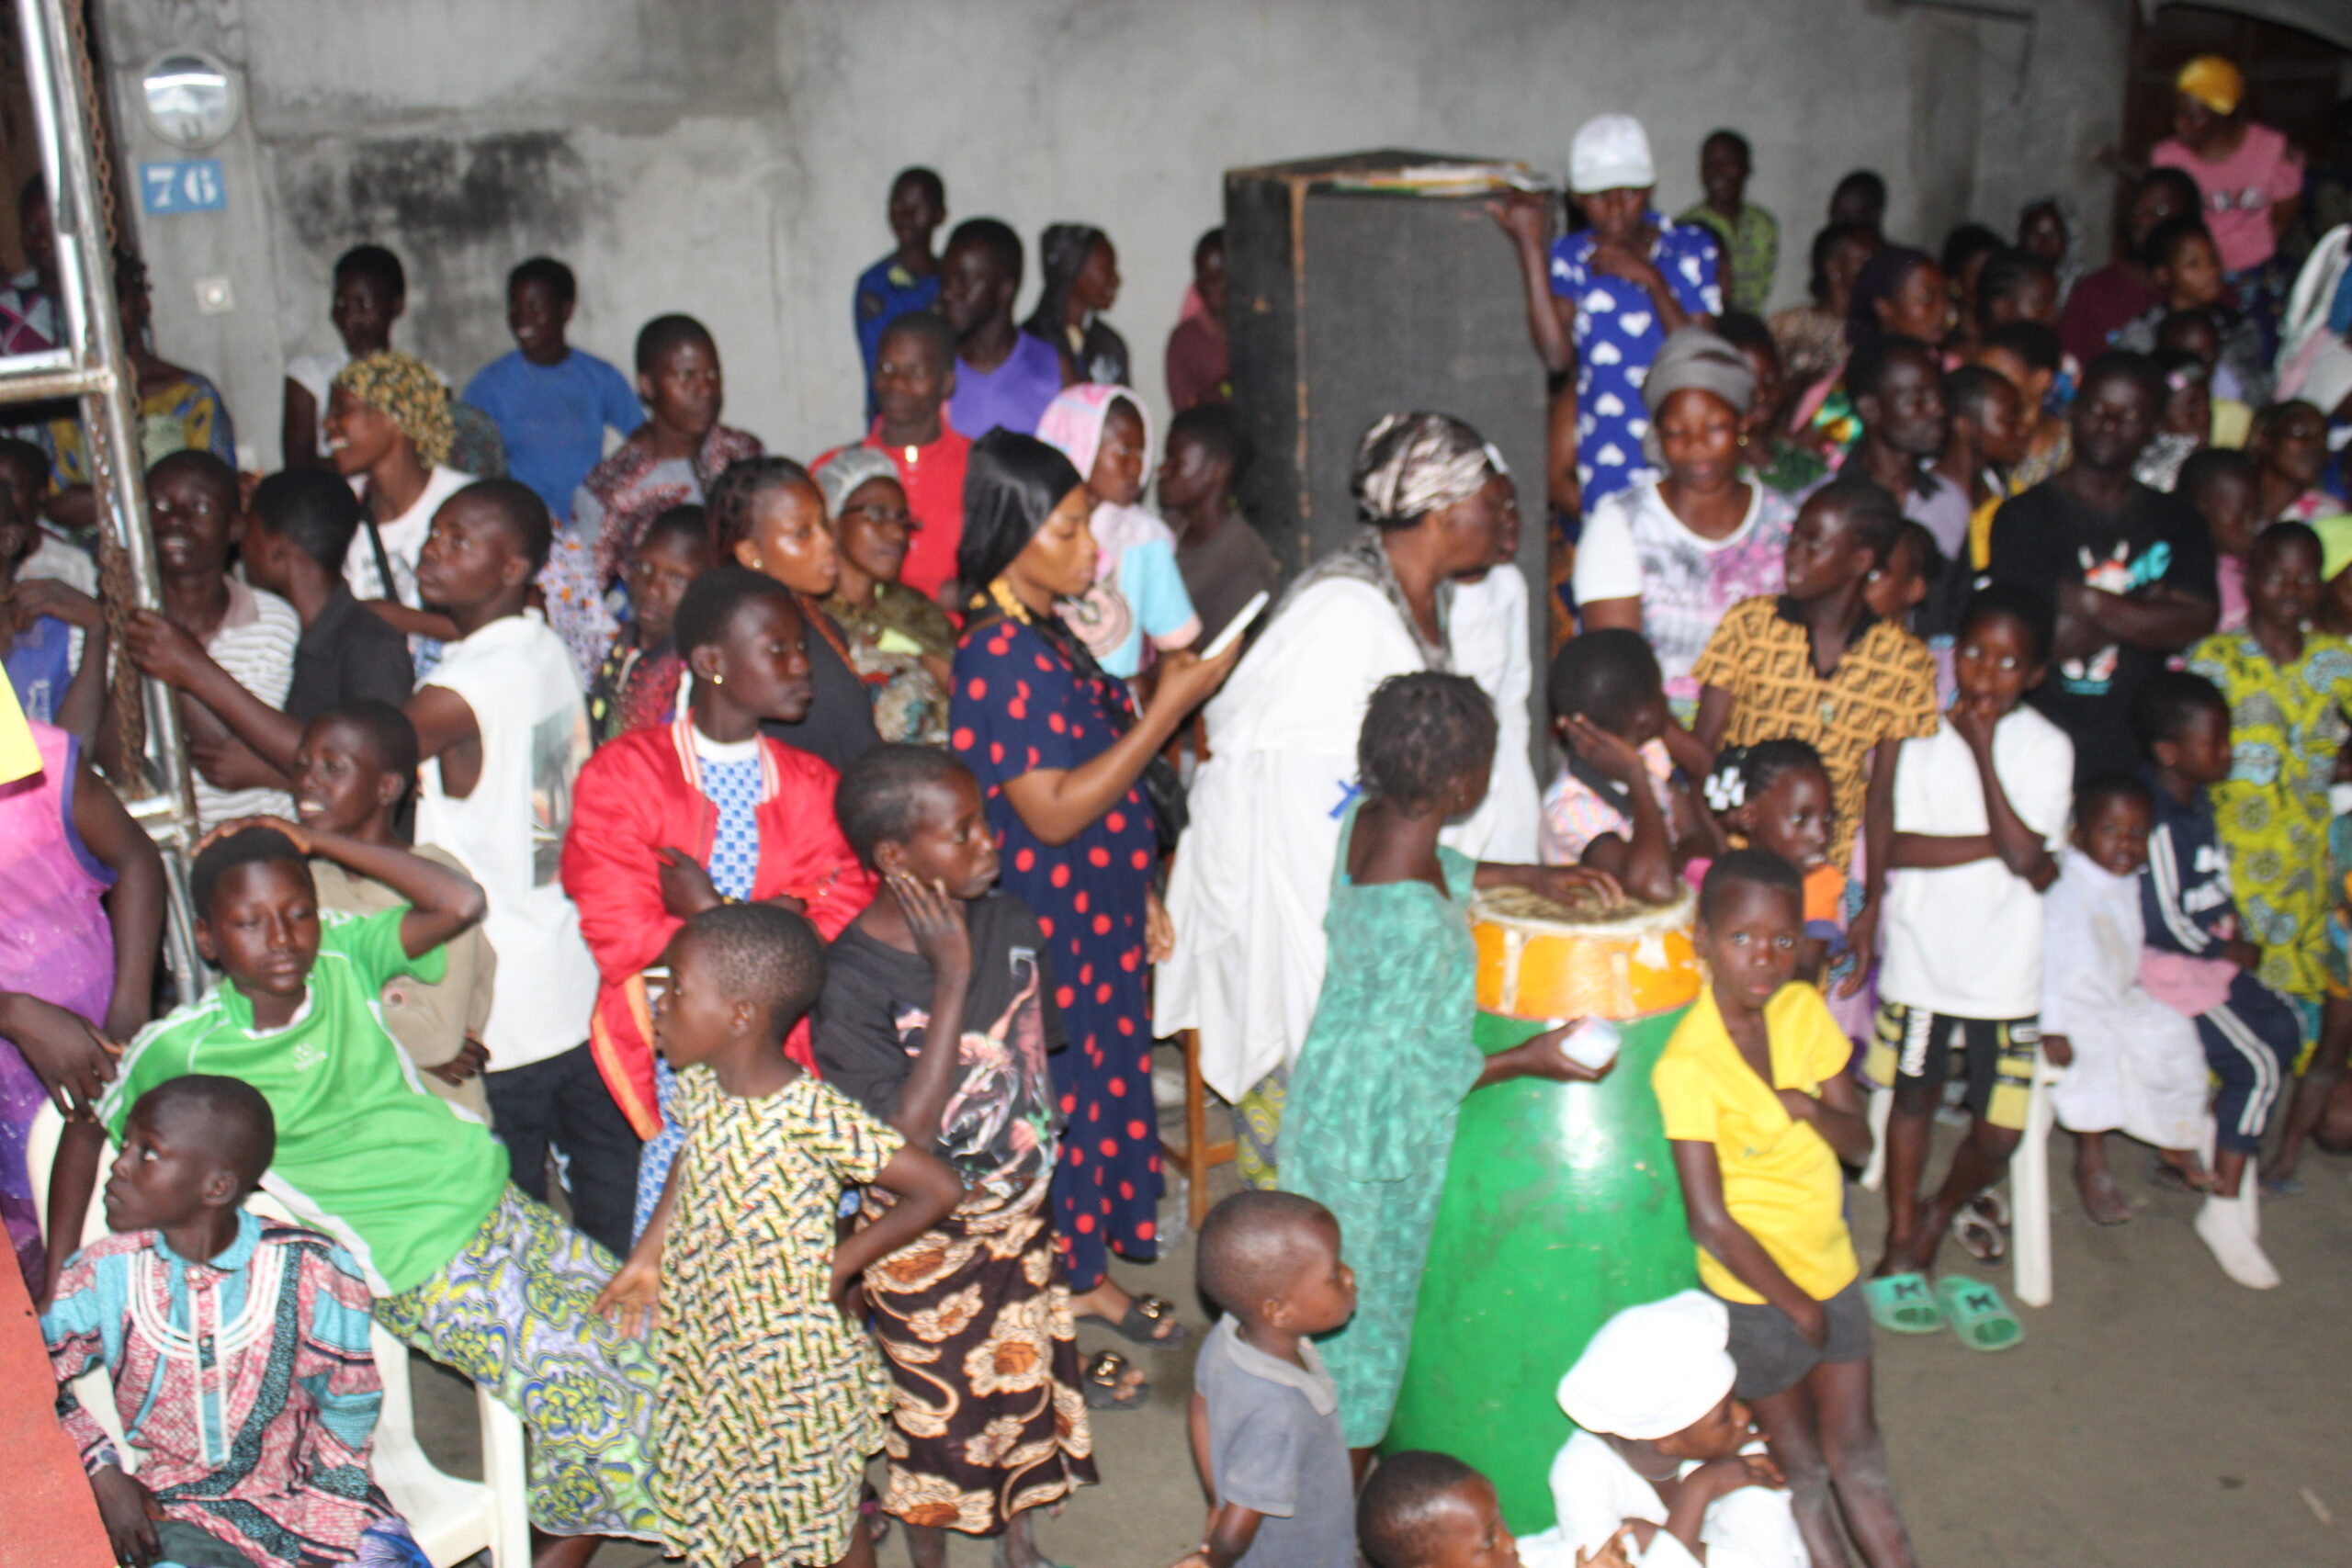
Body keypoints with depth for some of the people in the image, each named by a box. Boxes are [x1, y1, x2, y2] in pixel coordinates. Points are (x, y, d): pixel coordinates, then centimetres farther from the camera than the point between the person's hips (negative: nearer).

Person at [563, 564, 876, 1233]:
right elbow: (623, 943, -7)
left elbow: (846, 931, 1)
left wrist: (710, 915, -8)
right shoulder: (623, 776, 1)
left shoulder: (812, 785, 12)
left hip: (791, 1048, 3)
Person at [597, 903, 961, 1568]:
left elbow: (939, 1188, -28)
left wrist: (840, 1263, -18)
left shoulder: (810, 1114, -29)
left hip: (795, 1356, -6)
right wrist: (649, 1254, 12)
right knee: (738, 1512, 24)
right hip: (710, 1345, 7)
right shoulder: (699, 1087, -7)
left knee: (824, 1515, 15)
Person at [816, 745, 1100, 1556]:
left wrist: (1043, 1158, 10)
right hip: (925, 1236, -5)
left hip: (1022, 1211, 5)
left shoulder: (1008, 920, -10)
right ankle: (930, 1553, 40)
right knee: (937, 1405, 14)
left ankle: (1017, 1536, 45)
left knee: (1025, 1371, 21)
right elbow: (905, 1137, -31)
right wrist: (953, 978, -33)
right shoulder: (853, 979, -26)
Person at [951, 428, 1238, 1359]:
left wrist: (1141, 895, 18)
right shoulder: (997, 656, -21)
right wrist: (1169, 707, -24)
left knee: (1105, 1081, 18)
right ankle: (1058, 1319, 19)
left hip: (1098, 909, 9)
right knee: (1062, 1099, 2)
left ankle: (1089, 1273, 34)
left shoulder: (1048, 635, 9)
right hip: (1046, 926, -9)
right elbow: (1053, 811, -26)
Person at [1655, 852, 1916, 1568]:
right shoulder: (1686, 1064, -24)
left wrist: (1812, 1108, -20)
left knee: (1856, 1455, 17)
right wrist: (1795, 1304, -11)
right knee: (1800, 1469, 12)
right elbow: (1710, 1221, -21)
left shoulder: (1804, 1009, -4)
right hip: (1755, 1290, -5)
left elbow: (1859, 1142, 2)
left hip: (1831, 1268, 5)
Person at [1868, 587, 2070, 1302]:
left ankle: (1941, 1212, 33)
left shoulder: (2046, 747, -7)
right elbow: (1896, 845, -13)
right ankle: (1902, 1244, 33)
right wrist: (2001, 845, -16)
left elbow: (2027, 859, -19)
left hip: (2004, 966, 0)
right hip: (1922, 956, 0)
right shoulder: (1922, 731, -6)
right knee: (1914, 1097, 14)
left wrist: (1983, 752, -18)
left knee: (1999, 1131, 2)